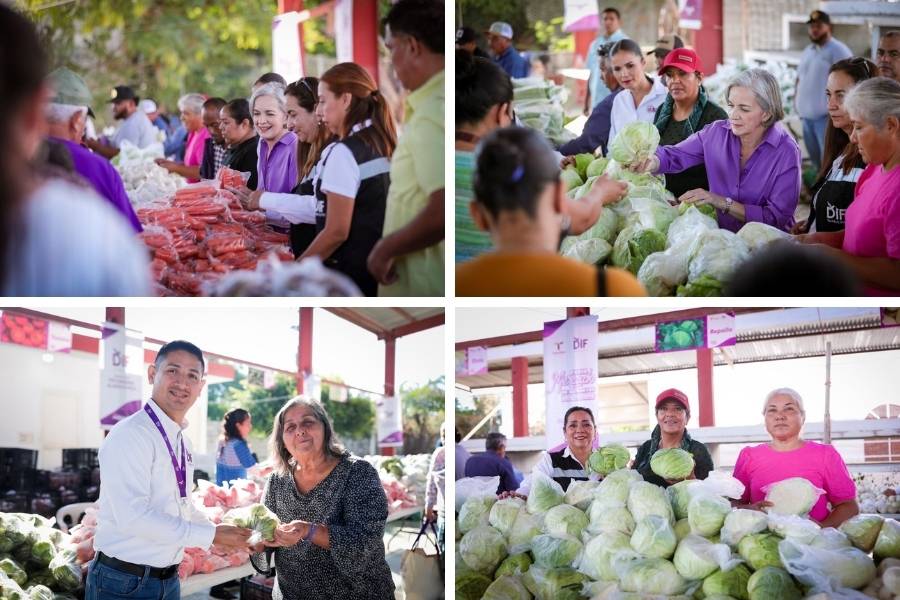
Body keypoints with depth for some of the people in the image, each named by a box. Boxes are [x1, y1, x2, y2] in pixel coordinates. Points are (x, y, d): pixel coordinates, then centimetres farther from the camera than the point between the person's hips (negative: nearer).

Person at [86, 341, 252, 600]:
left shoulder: (183, 442, 11)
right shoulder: (129, 435, -17)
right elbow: (134, 516, -26)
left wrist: (220, 535, 6)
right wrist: (211, 535, -22)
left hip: (168, 579, 8)